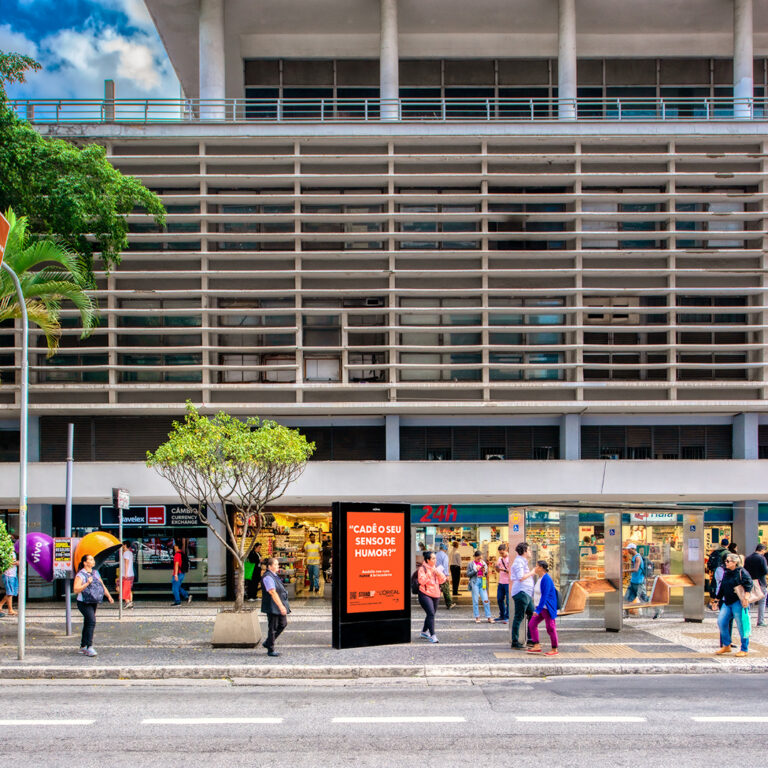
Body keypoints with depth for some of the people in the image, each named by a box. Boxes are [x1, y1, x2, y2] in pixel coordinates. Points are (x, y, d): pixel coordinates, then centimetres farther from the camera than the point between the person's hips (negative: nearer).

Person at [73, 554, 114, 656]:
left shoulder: (95, 573, 12)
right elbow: (76, 590, -19)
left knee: (88, 624, 12)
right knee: (91, 621, -20)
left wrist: (108, 596, 8)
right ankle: (89, 647, -21)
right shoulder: (80, 575, -11)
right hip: (84, 603, -7)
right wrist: (87, 583, -26)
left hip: (94, 602, 7)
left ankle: (83, 647, 21)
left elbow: (102, 586, 19)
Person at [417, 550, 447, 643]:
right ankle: (432, 635, -19)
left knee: (431, 614, 13)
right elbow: (422, 581, -18)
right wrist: (429, 573, -25)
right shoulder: (422, 568, -7)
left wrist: (439, 573, -9)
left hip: (435, 595, 7)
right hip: (425, 594, -7)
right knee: (431, 614, -18)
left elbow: (442, 580, 10)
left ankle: (424, 632, 31)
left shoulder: (435, 568, 14)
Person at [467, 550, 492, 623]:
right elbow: (468, 574, -1)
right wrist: (475, 570, -12)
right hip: (475, 582, -3)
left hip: (482, 582, 3)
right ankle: (477, 617, 7)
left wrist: (484, 571, -3)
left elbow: (486, 573, 19)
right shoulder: (471, 564, 1)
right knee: (475, 600, 0)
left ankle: (488, 617, 2)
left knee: (486, 600, -2)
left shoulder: (483, 563, 12)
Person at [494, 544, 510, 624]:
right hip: (501, 582, 7)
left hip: (508, 582, -7)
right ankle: (502, 616, 22)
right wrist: (496, 567, -3)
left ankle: (507, 617, 1)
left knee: (508, 601, -4)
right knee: (499, 599, 10)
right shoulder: (500, 558, 13)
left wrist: (504, 570, -21)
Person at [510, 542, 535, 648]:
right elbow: (520, 577, -24)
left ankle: (530, 639, 18)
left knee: (532, 615, 13)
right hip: (521, 592, -11)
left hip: (527, 593, 11)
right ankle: (515, 642, -6)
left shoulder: (523, 562, 21)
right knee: (519, 617, -8)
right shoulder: (519, 562, -12)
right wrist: (531, 573, -12)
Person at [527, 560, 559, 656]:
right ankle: (537, 646, 12)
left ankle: (554, 649, 7)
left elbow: (545, 596, -23)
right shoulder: (541, 578, 12)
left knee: (550, 628, -3)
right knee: (532, 624, 7)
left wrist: (538, 610, -23)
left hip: (547, 608, -10)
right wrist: (538, 609, 22)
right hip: (541, 607, 10)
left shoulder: (546, 579, -19)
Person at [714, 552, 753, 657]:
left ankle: (744, 649, 8)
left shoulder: (741, 572, -7)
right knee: (721, 622, -1)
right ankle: (726, 646, 11)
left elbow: (749, 583, -16)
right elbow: (722, 587, 22)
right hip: (727, 602, 7)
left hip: (738, 602, -7)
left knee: (741, 625, -3)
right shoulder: (726, 573, 14)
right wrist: (718, 598, 24)